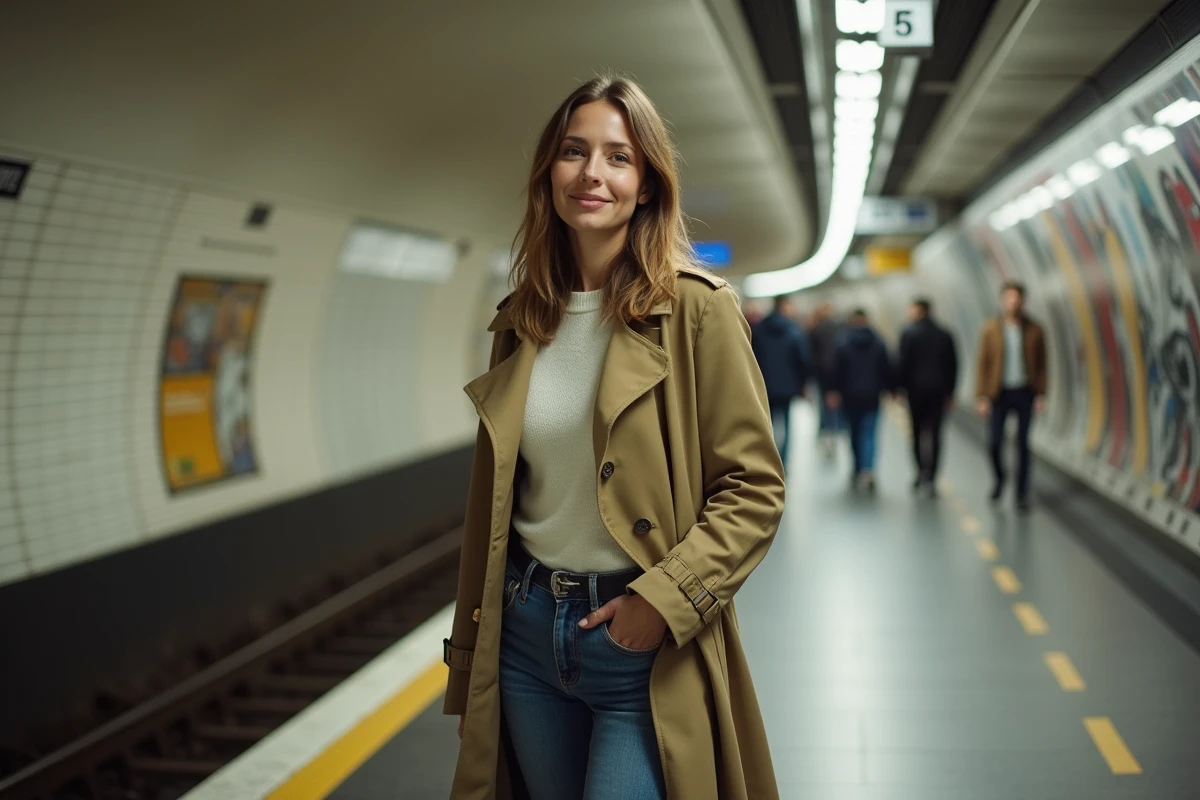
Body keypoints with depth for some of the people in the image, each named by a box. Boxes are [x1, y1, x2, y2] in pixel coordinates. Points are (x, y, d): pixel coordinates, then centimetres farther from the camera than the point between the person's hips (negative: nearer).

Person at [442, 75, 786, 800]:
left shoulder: (697, 310, -9)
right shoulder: (522, 321, 6)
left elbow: (754, 489, -9)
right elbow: (494, 496, 12)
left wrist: (665, 597, -19)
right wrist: (471, 647, 14)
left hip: (642, 648, -5)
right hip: (525, 630, 5)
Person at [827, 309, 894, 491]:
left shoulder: (843, 342, -5)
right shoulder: (878, 342, 0)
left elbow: (837, 369, -6)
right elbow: (886, 368, 3)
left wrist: (835, 391, -1)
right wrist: (887, 388, 12)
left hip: (850, 396, 0)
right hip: (871, 396, 0)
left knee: (854, 432, 13)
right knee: (869, 433, -1)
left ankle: (858, 470, 21)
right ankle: (868, 469, -21)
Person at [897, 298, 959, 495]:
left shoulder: (909, 333, -6)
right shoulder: (945, 334, 7)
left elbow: (903, 363, -9)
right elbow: (953, 365, 9)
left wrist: (900, 386, -1)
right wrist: (950, 391, 15)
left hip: (916, 389, -3)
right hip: (938, 390, 3)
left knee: (918, 432, 9)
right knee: (934, 433, 1)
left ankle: (922, 471, 3)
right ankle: (931, 478, -3)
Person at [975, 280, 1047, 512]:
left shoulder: (1034, 330, -3)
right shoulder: (990, 329, -6)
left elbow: (1041, 364, 2)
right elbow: (982, 364, -4)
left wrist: (1041, 395, -4)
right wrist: (982, 397, -8)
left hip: (1025, 392, 1)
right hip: (1000, 392, 0)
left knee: (1022, 444, 3)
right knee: (994, 441, -5)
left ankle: (1022, 494, 12)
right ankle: (999, 477, 26)